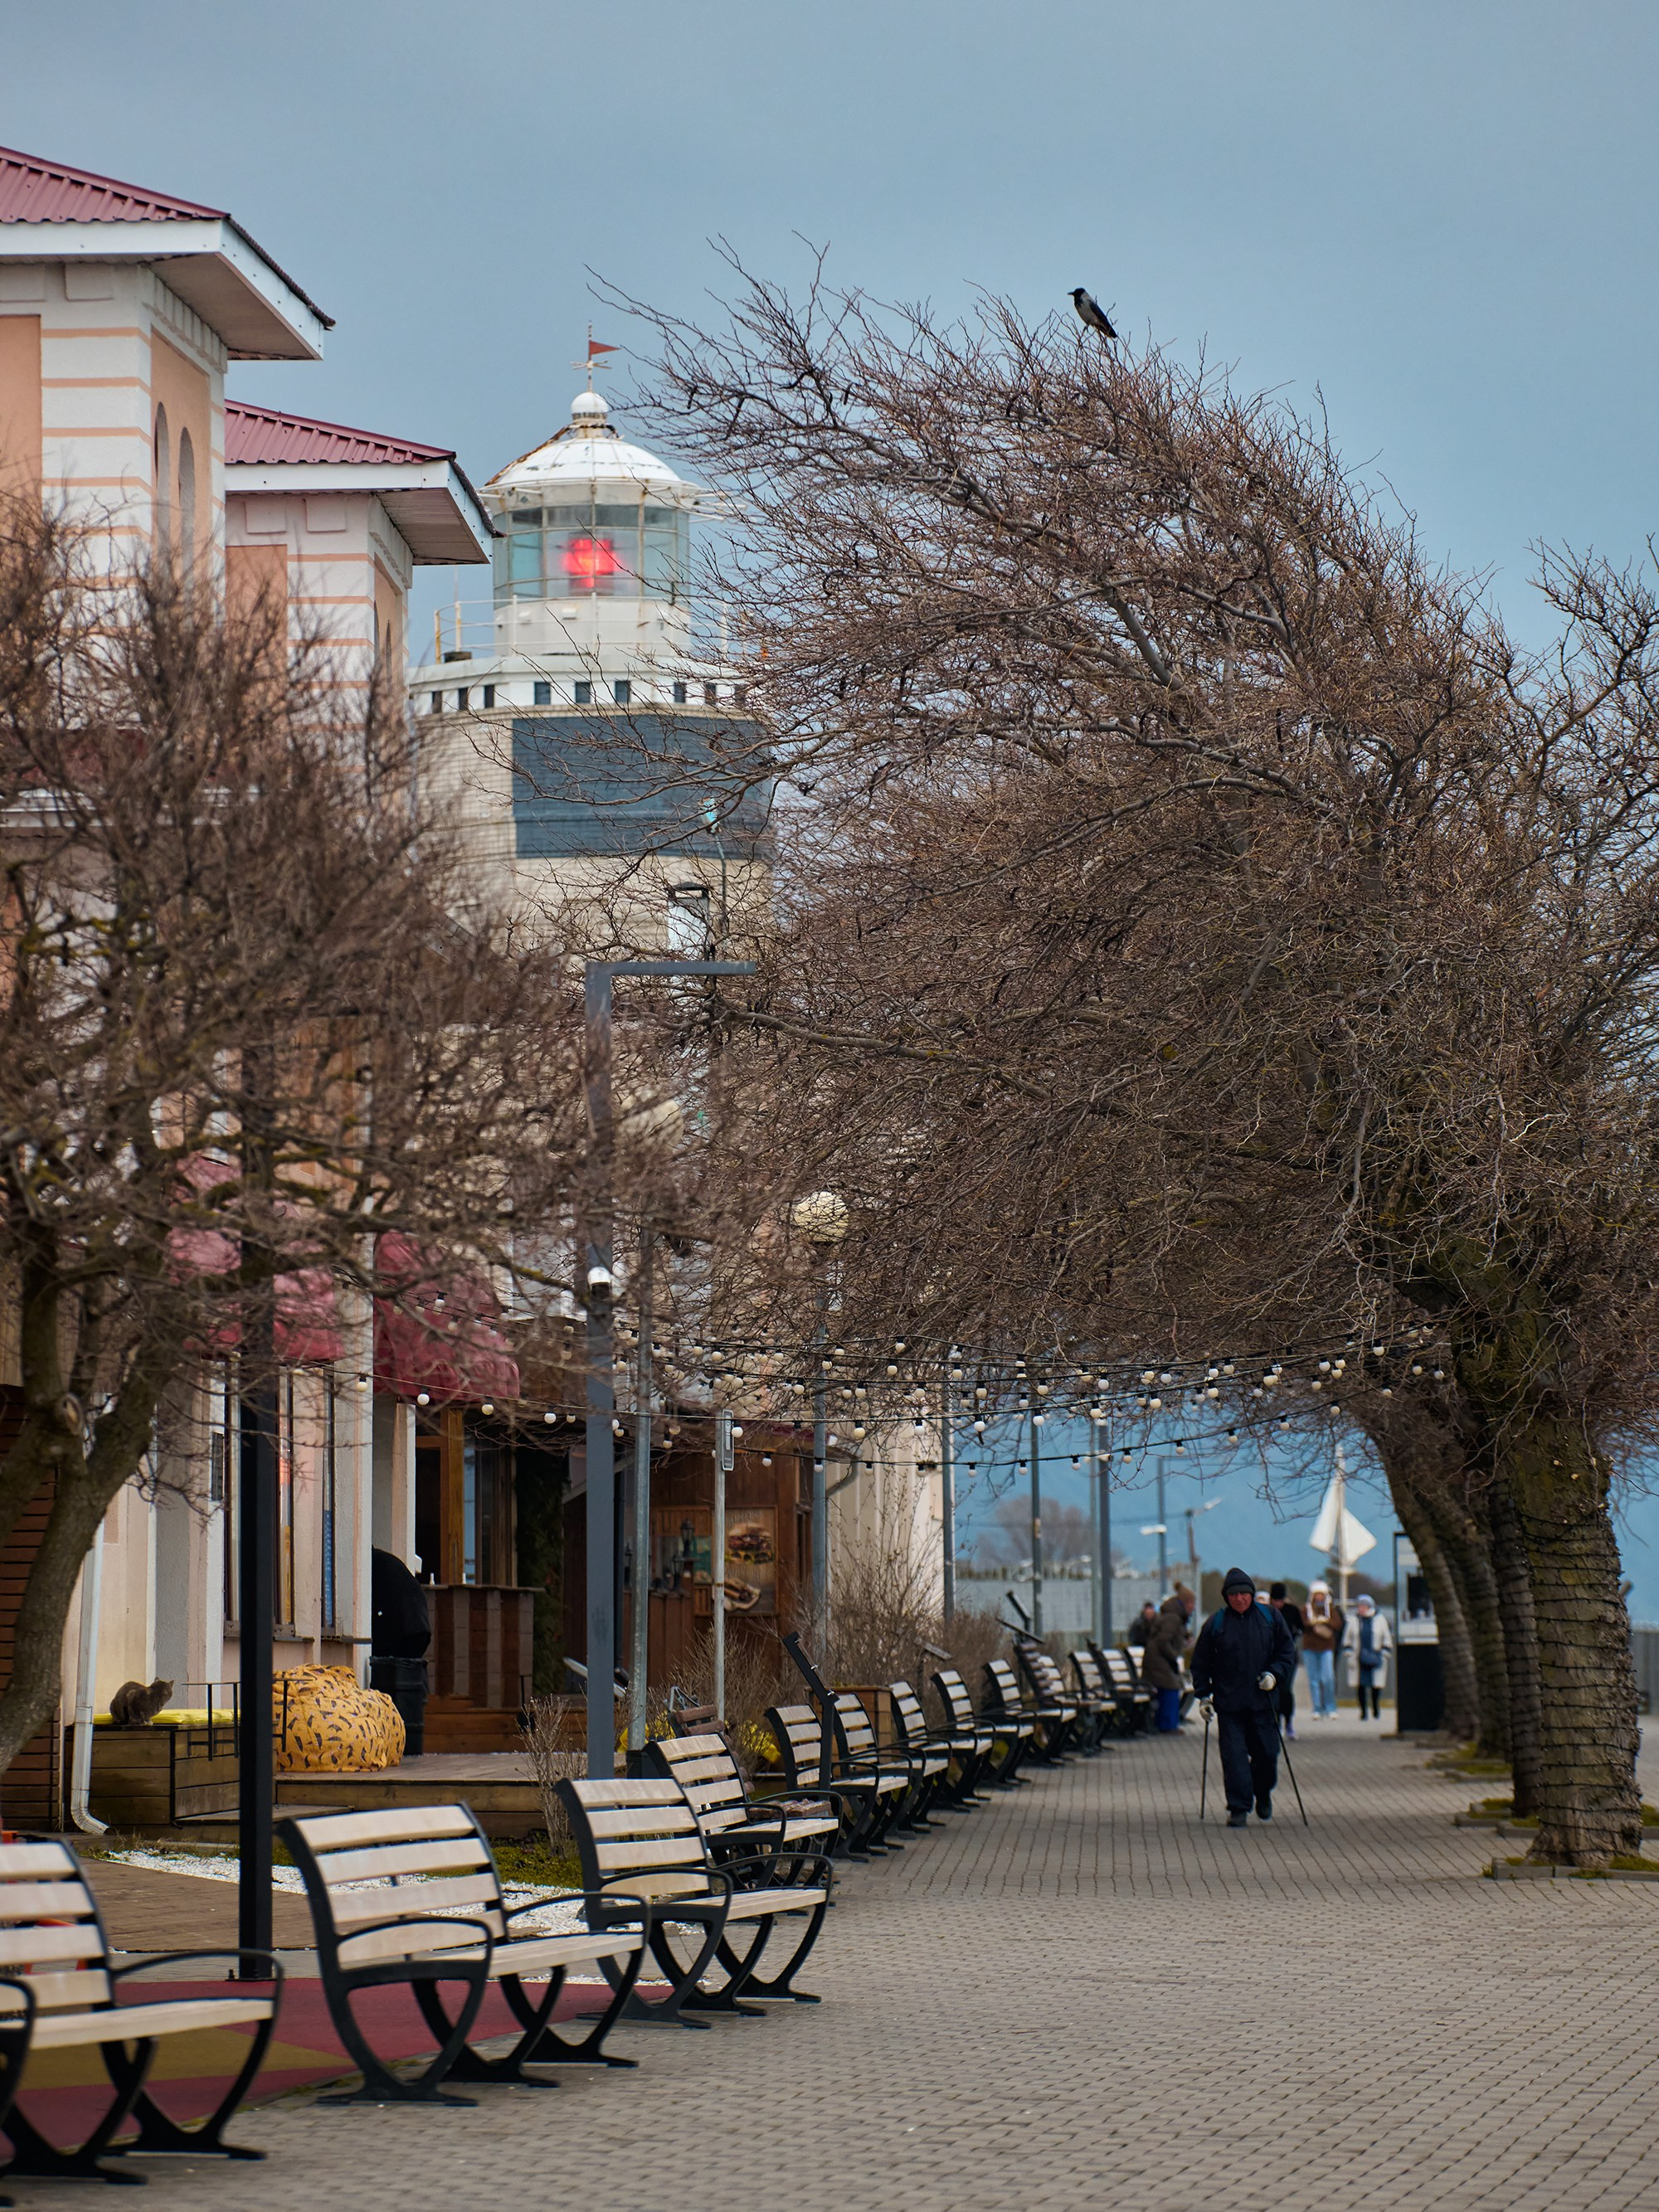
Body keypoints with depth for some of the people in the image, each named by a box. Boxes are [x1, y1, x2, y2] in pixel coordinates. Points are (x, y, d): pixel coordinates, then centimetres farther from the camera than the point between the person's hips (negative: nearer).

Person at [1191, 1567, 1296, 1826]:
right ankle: (1239, 1808, -2)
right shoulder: (1216, 1623, 3)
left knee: (1267, 1753, 5)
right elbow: (1201, 1663, 10)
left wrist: (1275, 1674, -7)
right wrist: (1204, 1693, 2)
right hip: (1228, 1702, -1)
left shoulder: (1271, 1618, 6)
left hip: (1263, 1699, 1)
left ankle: (1263, 1793, 32)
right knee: (1233, 1755, -6)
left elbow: (1287, 1653, 11)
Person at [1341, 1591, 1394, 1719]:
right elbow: (1347, 1639, 12)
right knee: (1361, 1686, 0)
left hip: (1375, 1659, -1)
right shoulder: (1353, 1620, 7)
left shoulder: (1380, 1619, 3)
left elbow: (1387, 1638, 8)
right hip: (1359, 1659, 1)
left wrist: (1384, 1654, 3)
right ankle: (1363, 1712, 7)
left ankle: (1376, 1711, 13)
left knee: (1376, 1685, -2)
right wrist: (1349, 1655, 5)